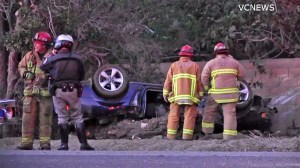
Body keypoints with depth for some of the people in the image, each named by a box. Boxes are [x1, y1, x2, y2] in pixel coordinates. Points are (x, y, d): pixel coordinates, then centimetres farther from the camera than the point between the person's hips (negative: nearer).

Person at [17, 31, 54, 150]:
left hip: (46, 92, -3)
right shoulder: (29, 56, 9)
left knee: (45, 119, 0)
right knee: (28, 118, 1)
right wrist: (25, 73, 2)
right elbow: (21, 66, 22)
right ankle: (26, 142, 4)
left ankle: (45, 143, 6)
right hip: (30, 92, 3)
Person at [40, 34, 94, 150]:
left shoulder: (53, 59, -6)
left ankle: (64, 144, 2)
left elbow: (42, 68, 10)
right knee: (77, 118, 6)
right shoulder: (77, 59, 4)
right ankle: (83, 144, 1)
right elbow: (81, 76, 12)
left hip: (58, 92, -2)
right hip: (73, 91, 2)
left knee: (62, 118, 5)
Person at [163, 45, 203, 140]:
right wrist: (200, 95, 8)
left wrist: (165, 93, 7)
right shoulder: (195, 66, 6)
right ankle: (187, 136, -11)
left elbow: (168, 80, 3)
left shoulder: (174, 65, 8)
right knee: (190, 116, -2)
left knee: (173, 116, 4)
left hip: (176, 96, 1)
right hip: (191, 96, -1)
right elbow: (199, 81, 2)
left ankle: (171, 136, 0)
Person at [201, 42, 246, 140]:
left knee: (209, 112, 15)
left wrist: (206, 88, 12)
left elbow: (204, 77, -4)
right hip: (230, 93, 1)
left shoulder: (211, 63, 0)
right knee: (230, 114, -2)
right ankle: (229, 137, -9)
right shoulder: (234, 62, 6)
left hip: (215, 93, -1)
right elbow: (242, 74, 13)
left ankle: (207, 133, 17)